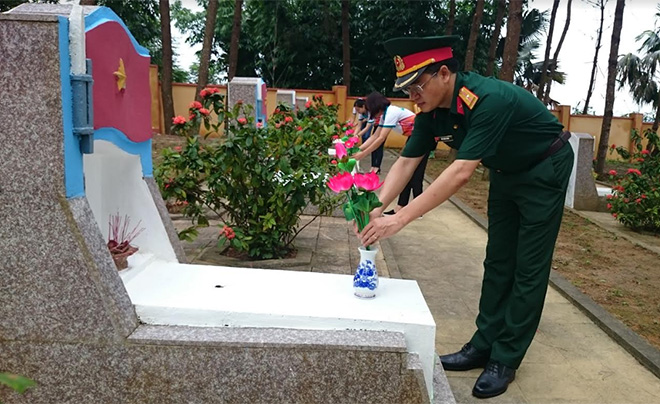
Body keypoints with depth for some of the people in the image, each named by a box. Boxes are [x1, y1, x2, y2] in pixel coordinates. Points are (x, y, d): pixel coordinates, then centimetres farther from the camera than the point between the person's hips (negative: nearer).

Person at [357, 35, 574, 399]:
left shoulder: (490, 100, -37)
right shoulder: (432, 111, -13)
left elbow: (461, 172, -43)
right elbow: (406, 162, -12)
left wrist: (400, 219, -46)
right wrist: (376, 208, -27)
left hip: (543, 170, -7)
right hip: (505, 173, 7)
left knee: (528, 268, -3)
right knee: (497, 262, 9)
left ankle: (505, 360, 5)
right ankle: (484, 345, 17)